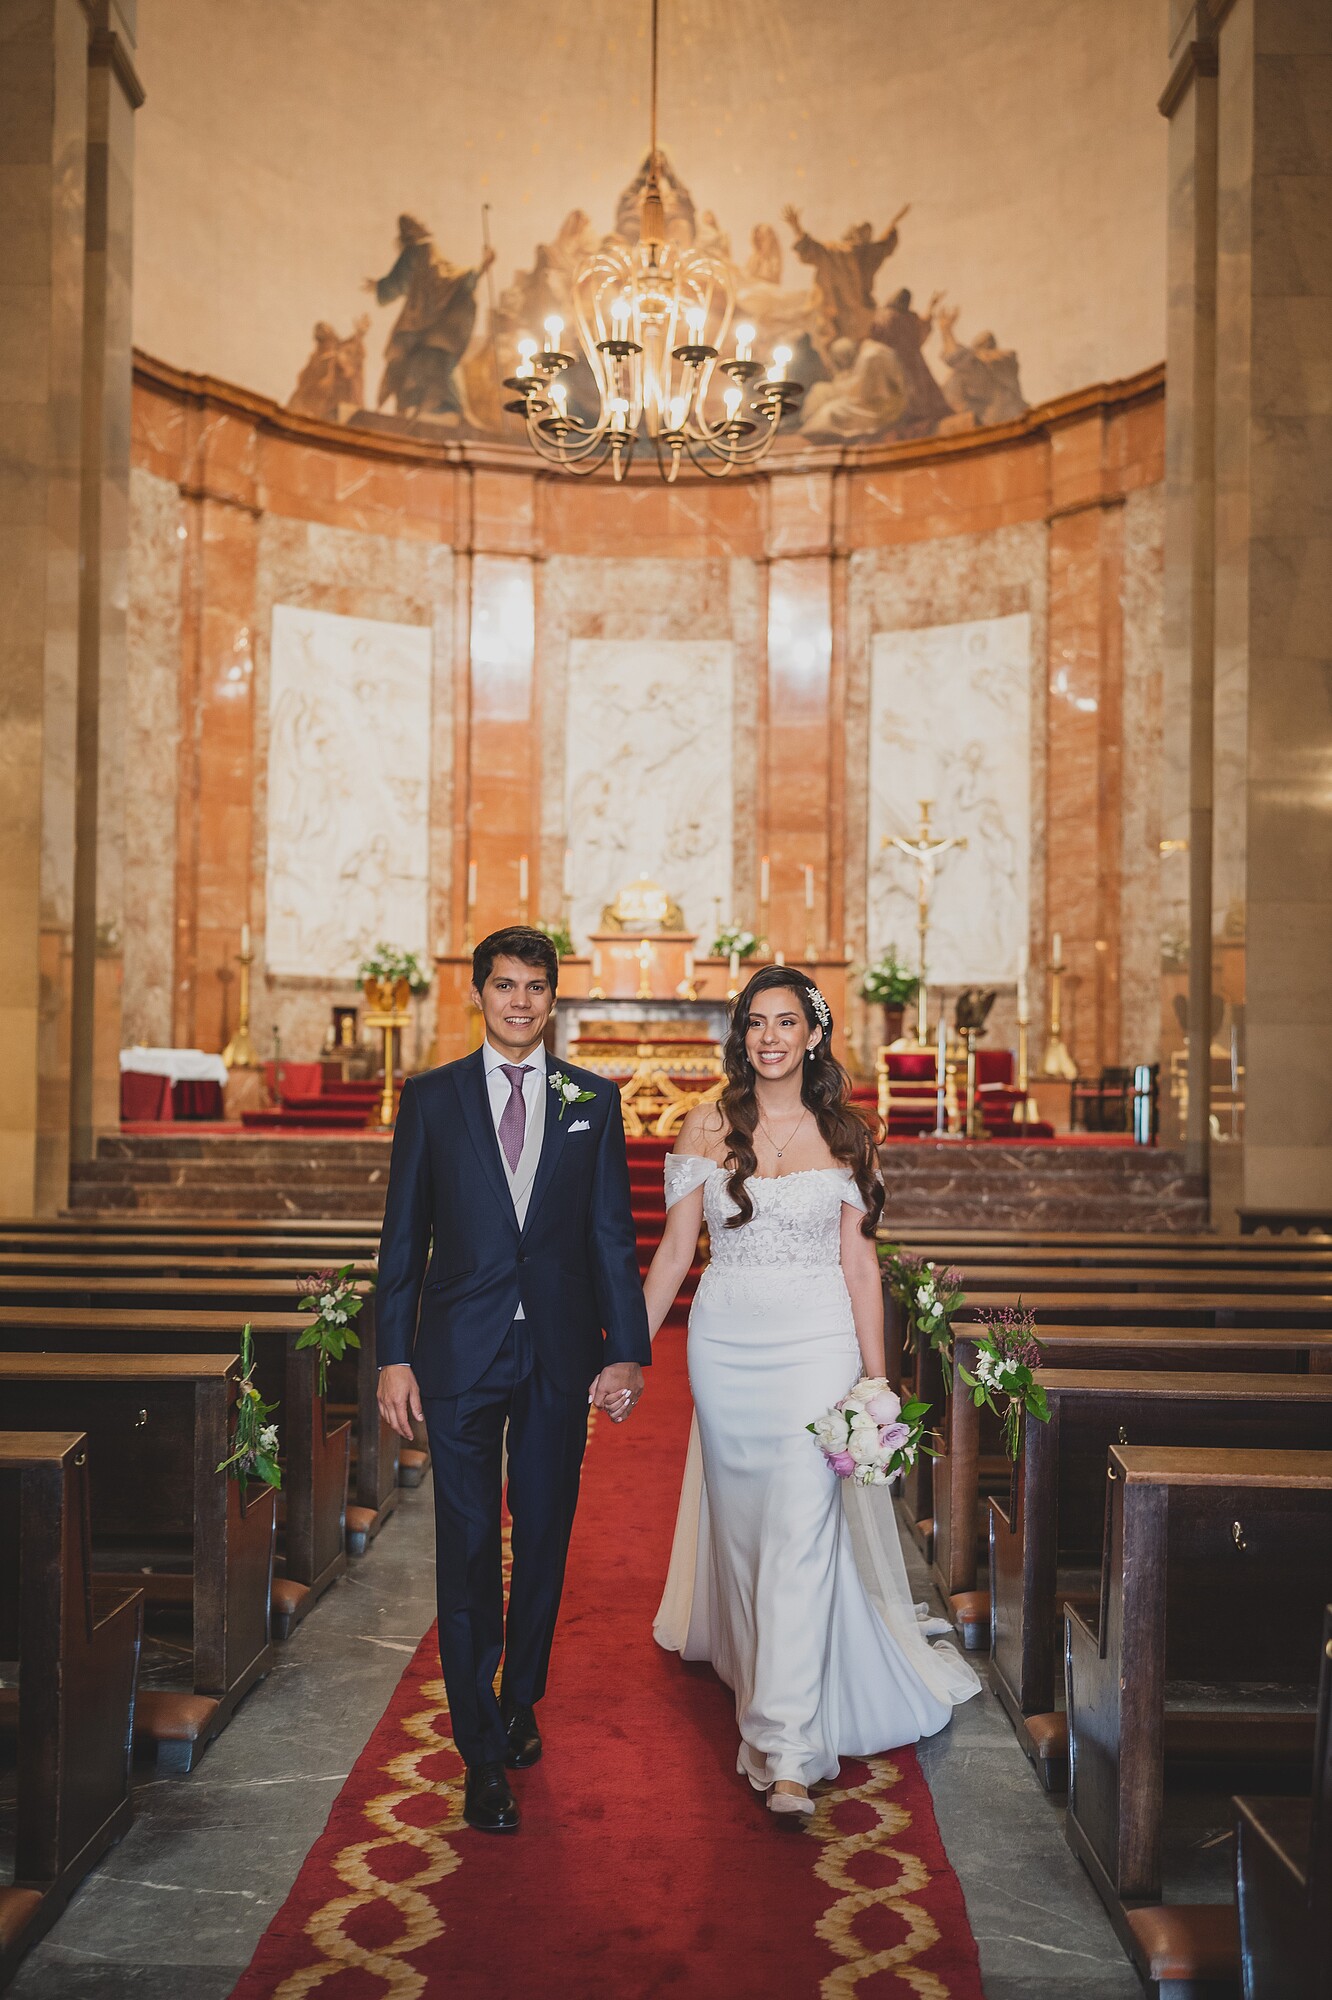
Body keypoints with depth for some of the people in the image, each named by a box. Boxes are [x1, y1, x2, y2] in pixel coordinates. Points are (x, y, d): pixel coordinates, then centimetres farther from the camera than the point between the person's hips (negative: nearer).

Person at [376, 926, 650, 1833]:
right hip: (461, 1354, -1)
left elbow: (613, 1233, 2)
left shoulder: (594, 1100, 4)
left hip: (560, 1355, 2)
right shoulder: (431, 1097, 2)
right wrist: (394, 1356, -2)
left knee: (545, 1538, 14)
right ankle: (484, 1757, 12)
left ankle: (520, 1704, 37)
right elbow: (404, 1235, 2)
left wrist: (627, 1349, -4)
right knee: (469, 1548, 1)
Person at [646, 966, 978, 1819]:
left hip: (816, 1344, -2)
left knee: (801, 1535, -9)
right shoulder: (707, 1128, 2)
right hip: (726, 1343, 2)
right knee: (744, 1524, 14)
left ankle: (787, 1753, -5)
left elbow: (860, 1264, 3)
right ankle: (763, 1675, 38)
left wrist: (876, 1379, -1)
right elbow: (675, 1250, 4)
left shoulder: (844, 1137, 2)